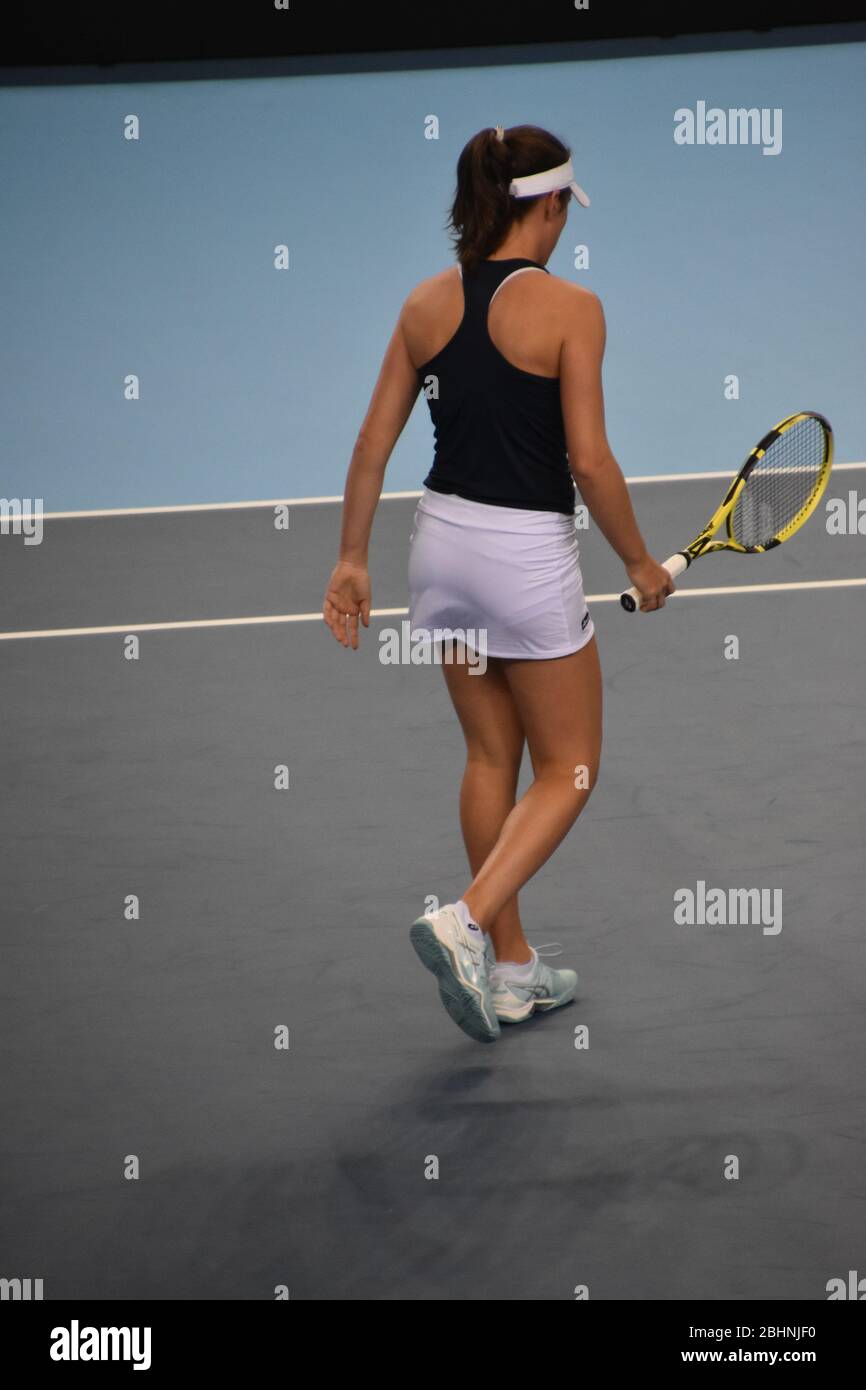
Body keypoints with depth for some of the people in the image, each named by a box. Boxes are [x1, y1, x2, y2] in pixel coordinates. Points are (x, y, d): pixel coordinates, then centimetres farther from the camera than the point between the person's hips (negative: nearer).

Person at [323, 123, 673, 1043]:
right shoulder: (569, 308, -15)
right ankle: (467, 923, -11)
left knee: (491, 758, 19)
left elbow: (374, 441, 3)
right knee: (567, 771, 9)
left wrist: (351, 557, 10)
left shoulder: (427, 303, 1)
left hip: (443, 536, 6)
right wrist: (639, 562, -3)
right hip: (528, 552, -6)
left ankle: (511, 969, 25)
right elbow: (588, 461, -17)